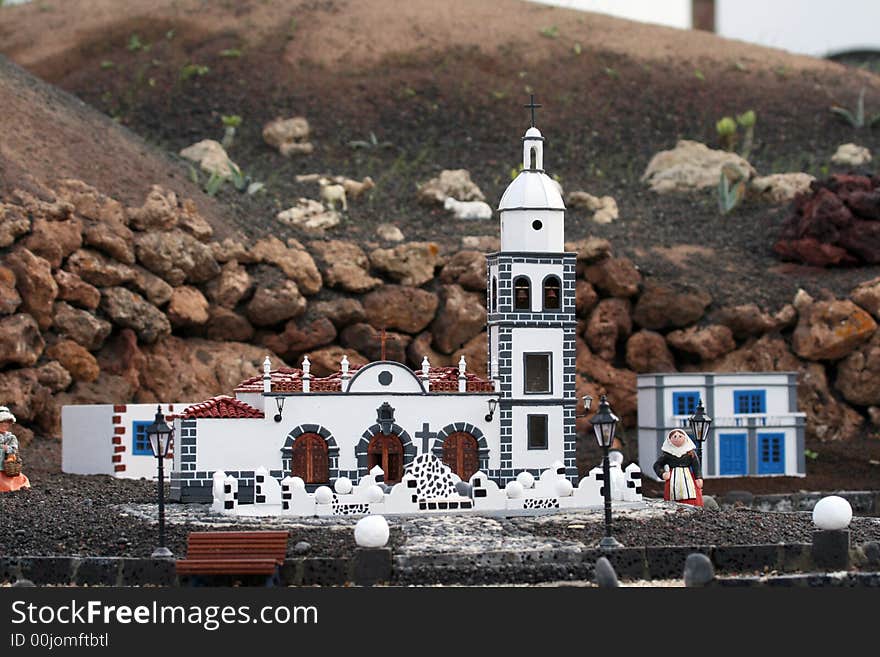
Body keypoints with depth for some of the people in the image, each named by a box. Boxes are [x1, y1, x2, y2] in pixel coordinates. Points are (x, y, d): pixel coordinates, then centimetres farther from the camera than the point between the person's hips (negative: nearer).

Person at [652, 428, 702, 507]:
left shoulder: (690, 452, 6)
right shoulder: (667, 453, 6)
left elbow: (696, 465, 4)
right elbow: (657, 465, 12)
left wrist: (698, 478, -6)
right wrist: (662, 473, -5)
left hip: (688, 478, 0)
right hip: (673, 479, 0)